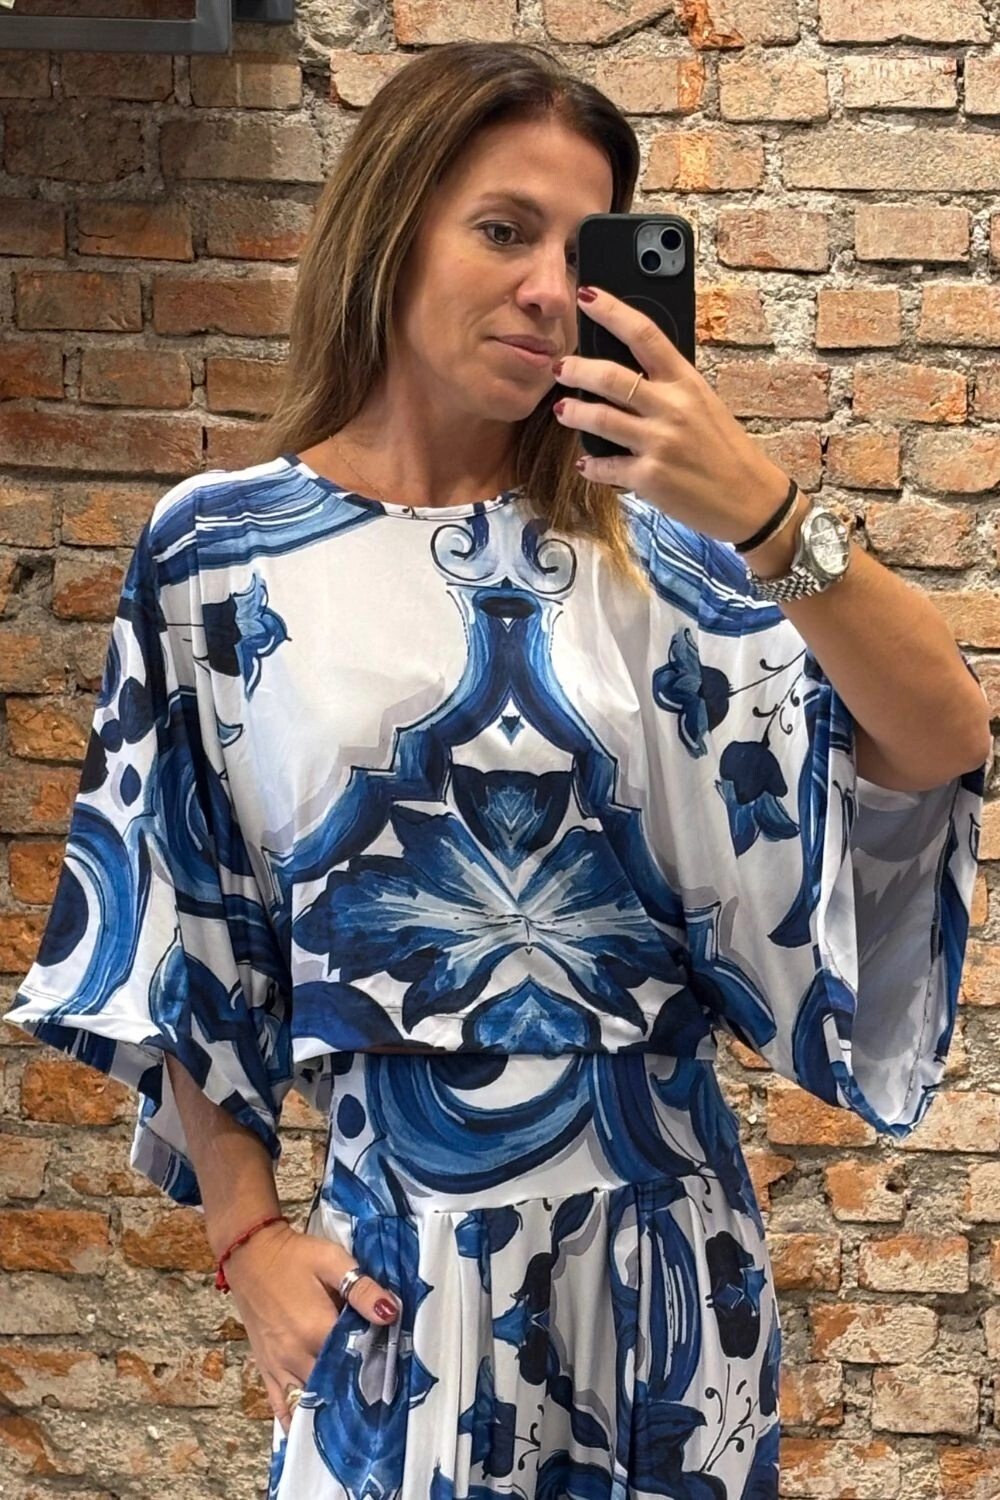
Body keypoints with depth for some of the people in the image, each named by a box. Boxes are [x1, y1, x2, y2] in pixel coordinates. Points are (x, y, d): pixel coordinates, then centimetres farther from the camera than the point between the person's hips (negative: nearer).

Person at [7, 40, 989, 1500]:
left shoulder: (635, 541, 1)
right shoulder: (223, 553, -3)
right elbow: (181, 932, 2)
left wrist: (770, 518, -21)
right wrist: (248, 1234, -1)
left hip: (660, 1214, 3)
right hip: (400, 1232, -2)